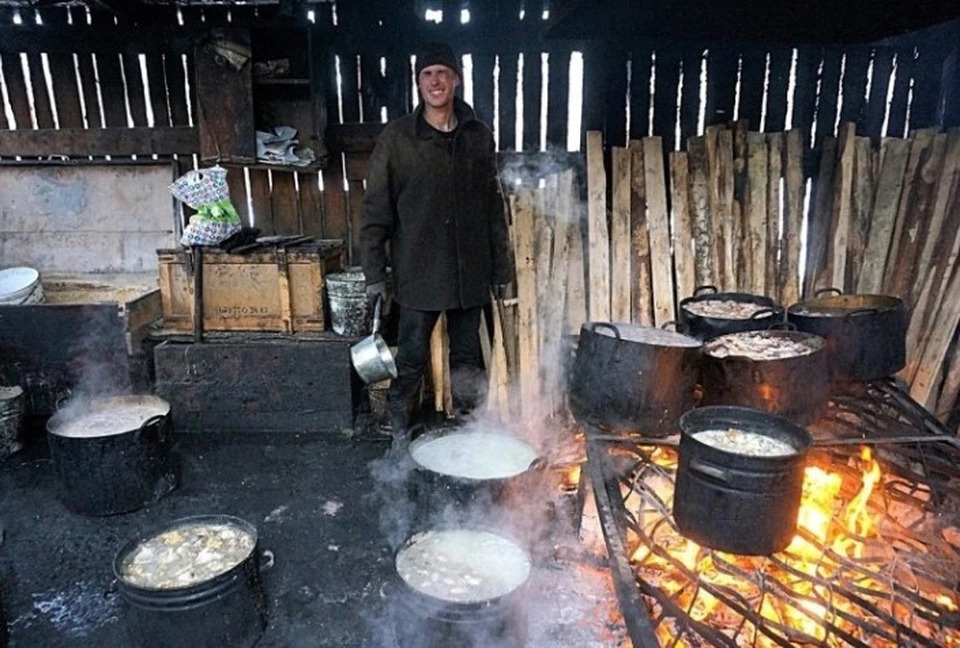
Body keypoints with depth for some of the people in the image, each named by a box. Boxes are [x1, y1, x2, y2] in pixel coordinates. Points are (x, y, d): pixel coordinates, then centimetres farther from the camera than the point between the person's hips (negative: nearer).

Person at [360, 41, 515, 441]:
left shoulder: (478, 137, 6)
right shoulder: (397, 137, -3)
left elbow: (494, 208, 9)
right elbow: (375, 210, -4)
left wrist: (501, 267, 7)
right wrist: (374, 274, -9)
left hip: (470, 272, 3)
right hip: (418, 272, -3)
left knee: (468, 359, 13)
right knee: (412, 358, 4)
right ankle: (400, 432, 22)